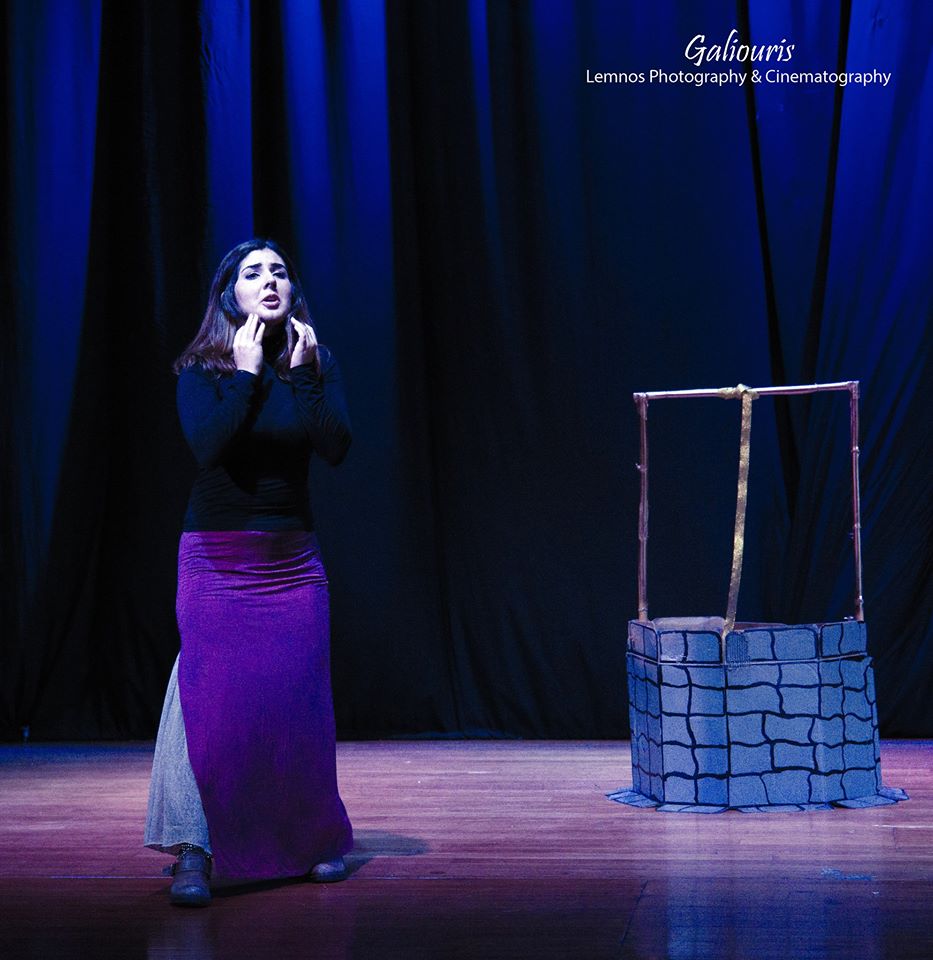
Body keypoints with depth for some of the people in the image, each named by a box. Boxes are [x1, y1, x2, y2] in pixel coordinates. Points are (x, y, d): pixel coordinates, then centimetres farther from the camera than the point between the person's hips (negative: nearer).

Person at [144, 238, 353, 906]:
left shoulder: (316, 364, 5)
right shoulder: (202, 370, -2)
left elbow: (336, 447, -11)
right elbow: (208, 444, -20)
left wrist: (303, 369, -14)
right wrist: (246, 372, -16)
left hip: (293, 559, 2)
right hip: (216, 557, -2)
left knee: (300, 699, 5)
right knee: (210, 695, -11)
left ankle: (318, 839, 22)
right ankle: (195, 851, -9)